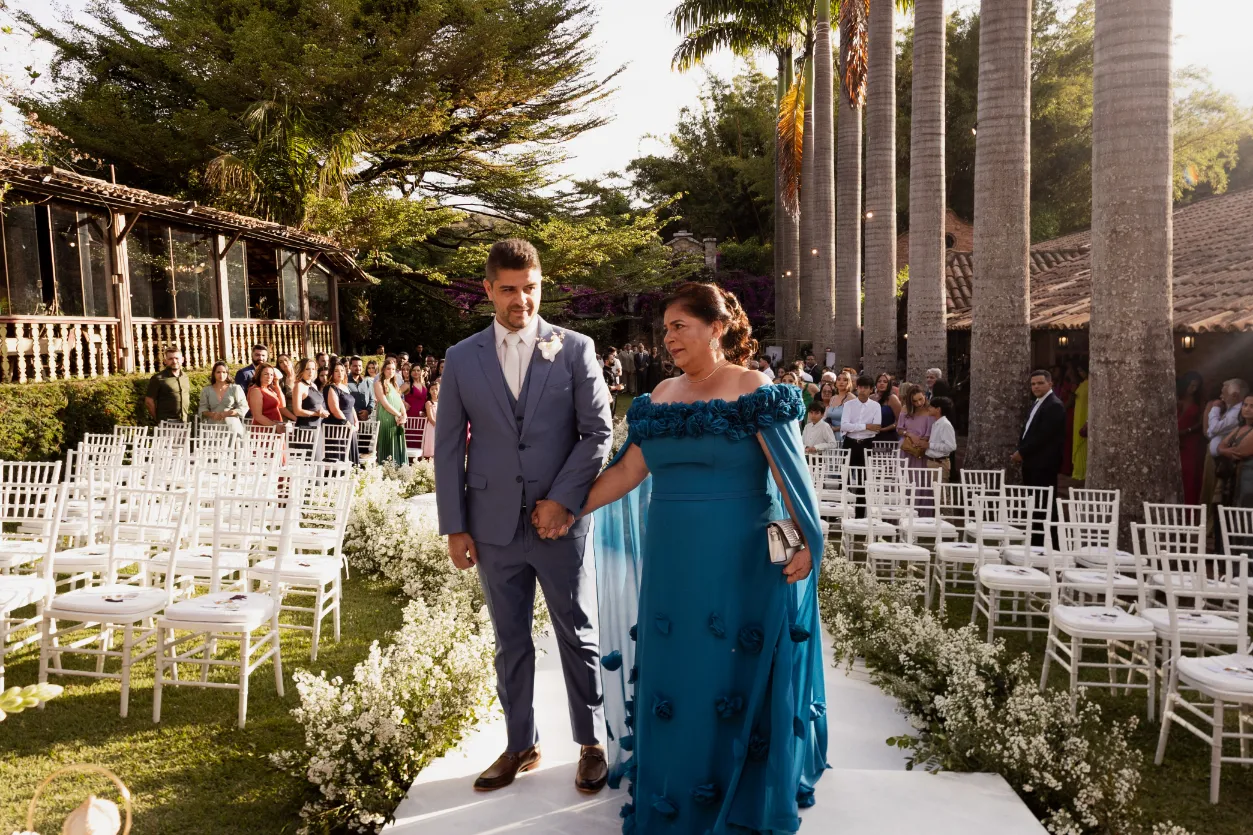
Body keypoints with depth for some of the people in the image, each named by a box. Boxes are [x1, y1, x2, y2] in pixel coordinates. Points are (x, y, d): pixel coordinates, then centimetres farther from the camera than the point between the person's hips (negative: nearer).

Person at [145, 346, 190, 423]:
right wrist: (158, 420, -1)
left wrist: (186, 415, 15)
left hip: (184, 422, 5)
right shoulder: (158, 378, -3)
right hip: (166, 423, -5)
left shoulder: (185, 377, 13)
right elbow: (149, 401, -3)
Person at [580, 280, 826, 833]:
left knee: (735, 673, 7)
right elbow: (627, 472, 9)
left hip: (740, 561, -5)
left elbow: (791, 474, -13)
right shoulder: (661, 397, 8)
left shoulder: (753, 391, -7)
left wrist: (807, 542, -22)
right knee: (674, 675, 12)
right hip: (671, 562, 5)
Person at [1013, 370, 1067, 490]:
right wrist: (1019, 451, 6)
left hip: (1044, 464, -9)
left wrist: (1022, 453, -14)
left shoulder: (1055, 405, -12)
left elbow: (1043, 435, -19)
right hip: (1030, 462, 9)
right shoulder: (1036, 403, 19)